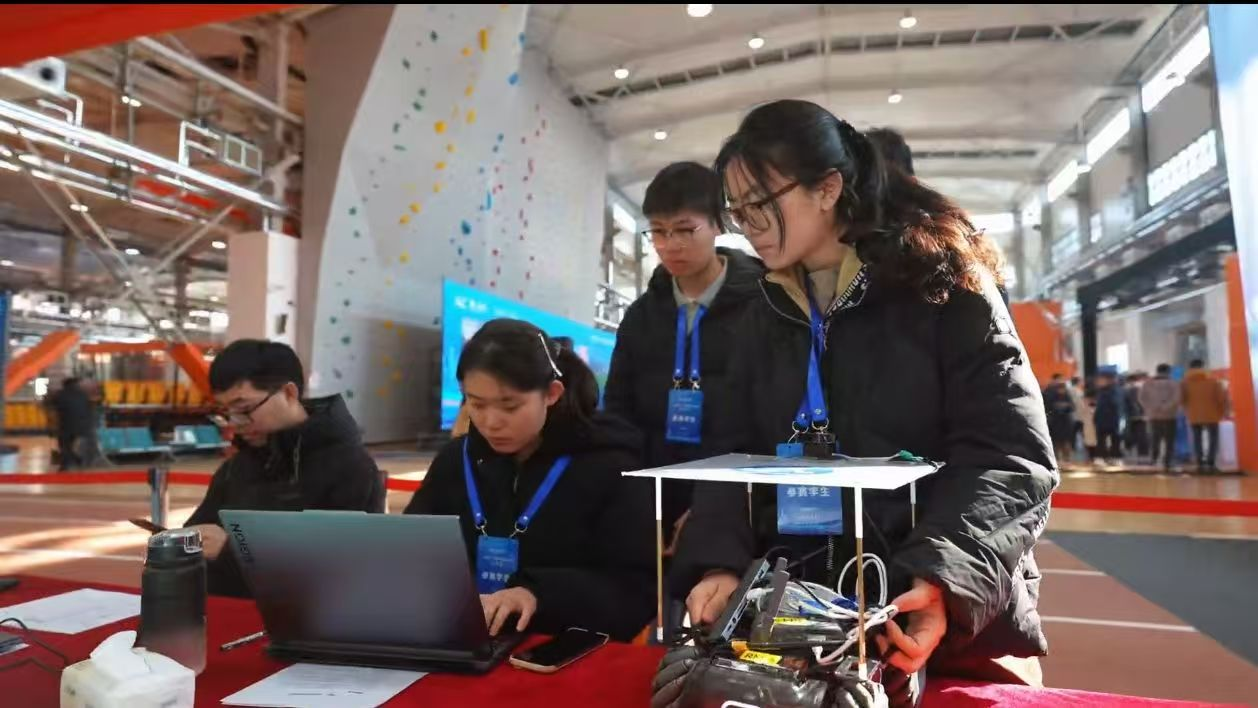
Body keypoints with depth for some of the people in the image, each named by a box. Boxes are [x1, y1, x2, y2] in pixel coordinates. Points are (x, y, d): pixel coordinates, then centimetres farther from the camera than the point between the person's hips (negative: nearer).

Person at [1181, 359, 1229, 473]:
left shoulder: (1186, 382, 0)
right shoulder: (1213, 380, -3)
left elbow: (1183, 399, 3)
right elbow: (1222, 397, -3)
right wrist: (1223, 411, 8)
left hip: (1194, 416, 1)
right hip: (1211, 415, -1)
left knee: (1197, 440, 7)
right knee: (1213, 439, 6)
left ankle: (1200, 464, 1)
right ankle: (1211, 464, -3)